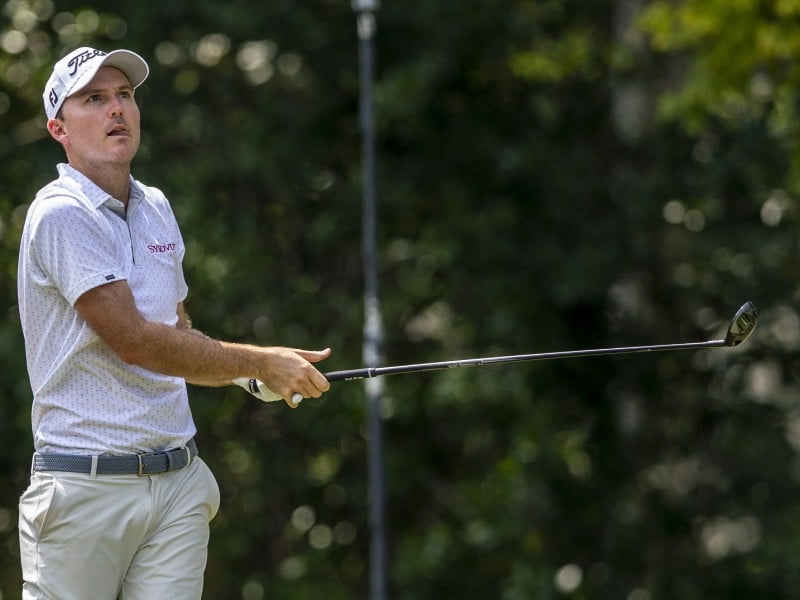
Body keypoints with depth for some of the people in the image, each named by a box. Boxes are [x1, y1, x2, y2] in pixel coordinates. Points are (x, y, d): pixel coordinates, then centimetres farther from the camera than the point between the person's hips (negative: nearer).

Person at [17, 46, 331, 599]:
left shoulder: (155, 208, 16)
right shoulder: (61, 215, -10)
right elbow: (134, 341, -16)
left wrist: (257, 375, 5)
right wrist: (258, 362, -9)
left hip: (179, 486, 6)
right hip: (86, 486, -6)